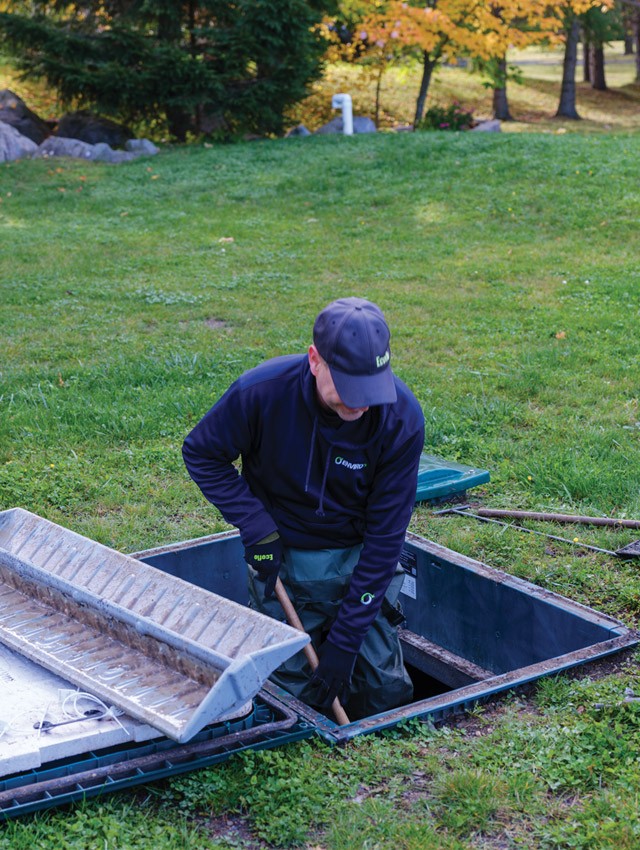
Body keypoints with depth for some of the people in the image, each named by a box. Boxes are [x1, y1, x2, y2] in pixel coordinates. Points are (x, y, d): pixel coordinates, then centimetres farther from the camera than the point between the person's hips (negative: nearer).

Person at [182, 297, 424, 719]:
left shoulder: (402, 417, -23)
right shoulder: (262, 391, -25)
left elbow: (386, 534, -18)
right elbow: (202, 453, -6)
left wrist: (346, 639, -19)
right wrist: (256, 527, -17)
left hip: (361, 559, 1)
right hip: (283, 559, -1)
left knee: (386, 692, 2)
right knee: (297, 694, -1)